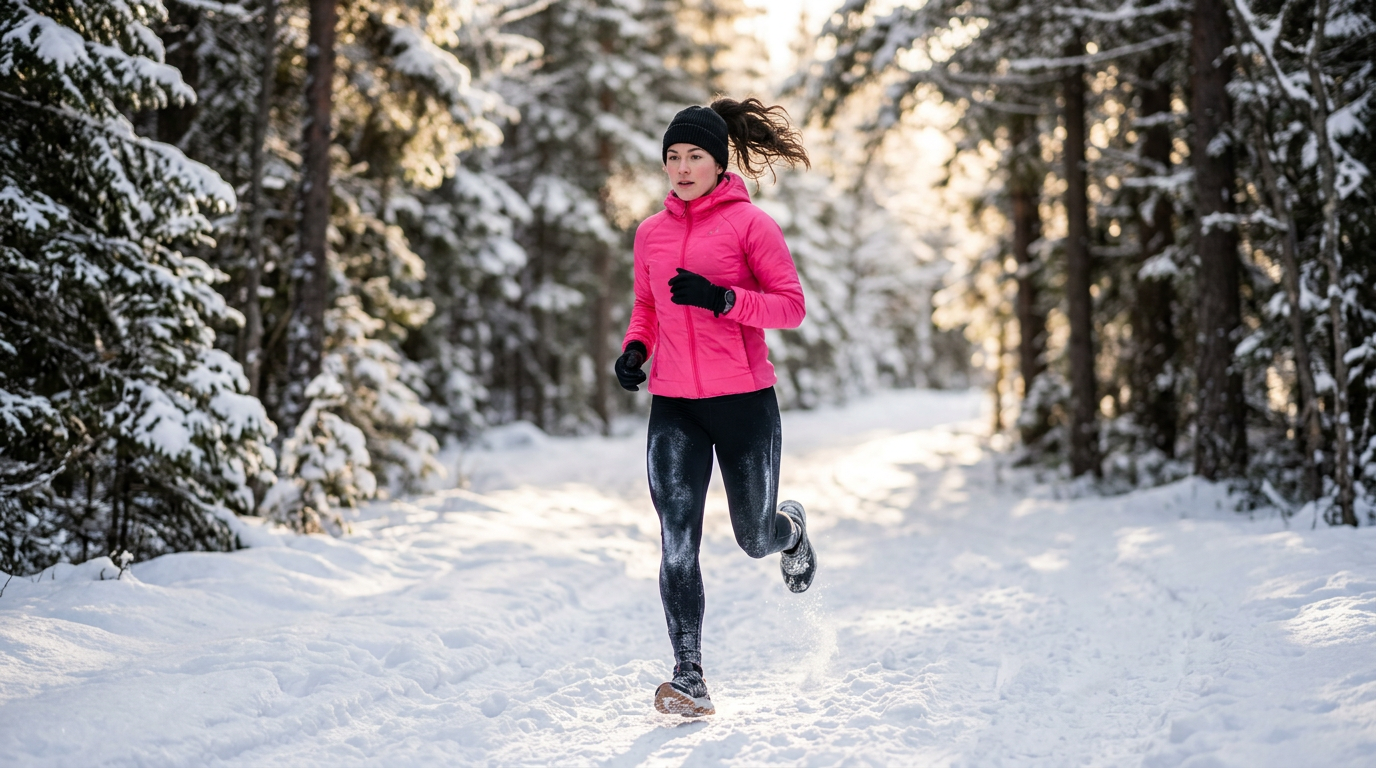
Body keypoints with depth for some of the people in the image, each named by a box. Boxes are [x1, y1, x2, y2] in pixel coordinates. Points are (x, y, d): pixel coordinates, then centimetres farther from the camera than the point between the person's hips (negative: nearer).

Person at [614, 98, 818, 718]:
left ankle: (790, 529, 48)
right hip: (673, 408, 3)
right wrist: (634, 347, 2)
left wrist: (722, 298, -21)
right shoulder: (650, 232, 10)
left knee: (755, 539, 10)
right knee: (677, 544, -8)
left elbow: (792, 306, -7)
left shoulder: (749, 223, -4)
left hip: (744, 399, -3)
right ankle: (689, 682, -5)